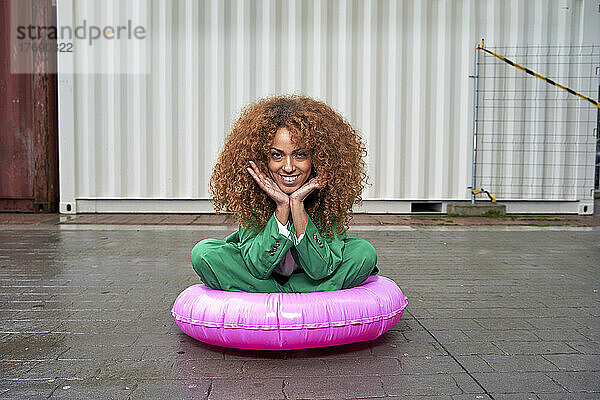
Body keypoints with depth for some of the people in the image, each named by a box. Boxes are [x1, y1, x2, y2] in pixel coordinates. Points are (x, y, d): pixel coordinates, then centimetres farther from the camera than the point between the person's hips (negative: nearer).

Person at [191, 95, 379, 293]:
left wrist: (297, 204, -36)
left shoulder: (329, 189, -24)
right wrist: (282, 207, -37)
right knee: (204, 252, -24)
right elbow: (259, 269, -26)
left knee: (364, 252, -25)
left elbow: (321, 270, -27)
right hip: (257, 273, 0)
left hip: (311, 279, 0)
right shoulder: (248, 191, -23)